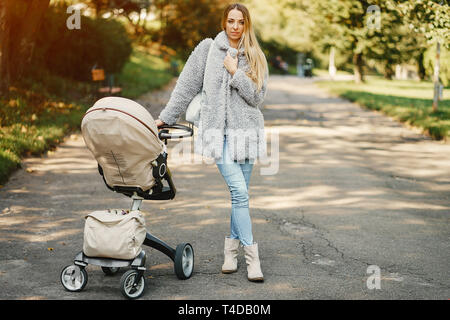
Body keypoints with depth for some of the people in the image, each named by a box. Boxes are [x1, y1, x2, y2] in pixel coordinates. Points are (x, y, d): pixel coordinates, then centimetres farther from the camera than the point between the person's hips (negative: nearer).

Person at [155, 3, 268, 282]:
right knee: (239, 191, -13)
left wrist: (235, 73, -7)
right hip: (218, 130, -2)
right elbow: (187, 86, 8)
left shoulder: (256, 58, 9)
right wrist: (166, 117, 8)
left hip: (246, 130, 2)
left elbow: (258, 97, 0)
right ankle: (252, 256, -7)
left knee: (240, 194, 3)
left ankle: (232, 251, 18)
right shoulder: (208, 49, 6)